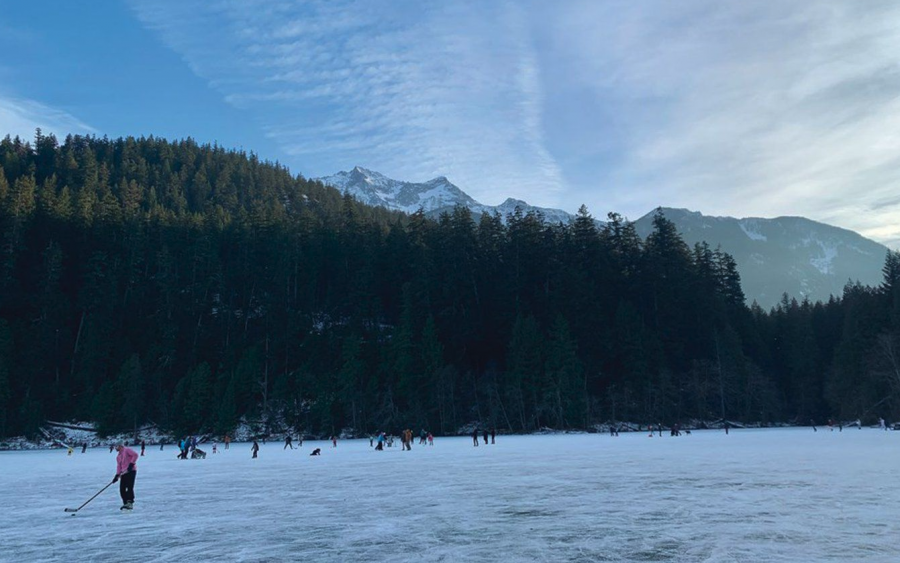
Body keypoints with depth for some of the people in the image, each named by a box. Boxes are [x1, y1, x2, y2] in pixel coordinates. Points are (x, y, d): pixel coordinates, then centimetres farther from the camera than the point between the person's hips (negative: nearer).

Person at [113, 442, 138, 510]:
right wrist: (117, 475, 3)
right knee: (122, 489, 1)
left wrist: (131, 464, -20)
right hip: (124, 473, 8)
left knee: (129, 487, -14)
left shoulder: (127, 450, -2)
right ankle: (126, 503, 9)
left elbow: (135, 455, -15)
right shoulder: (118, 456, 22)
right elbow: (119, 466, 15)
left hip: (131, 471, -8)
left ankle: (130, 503, -15)